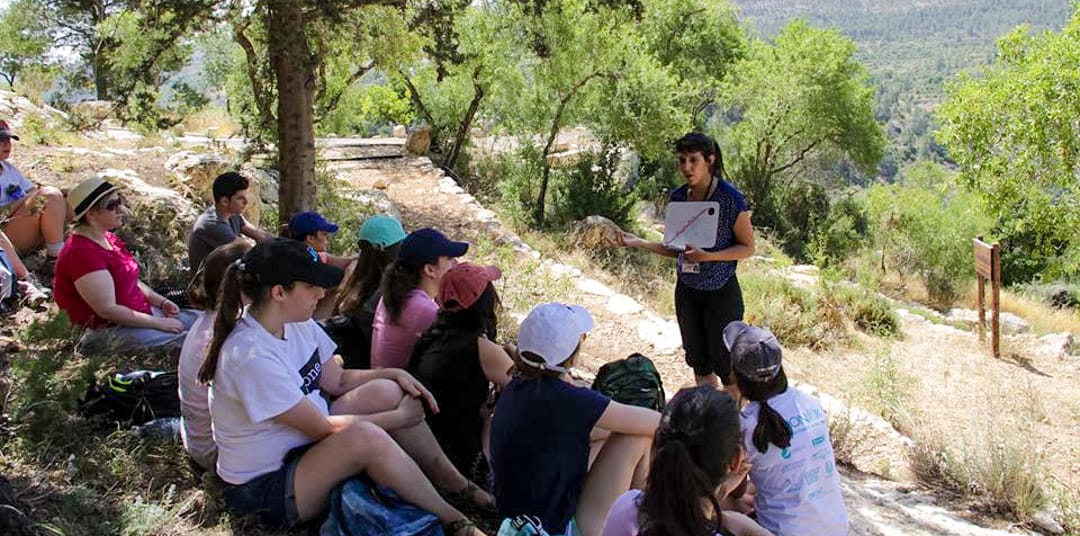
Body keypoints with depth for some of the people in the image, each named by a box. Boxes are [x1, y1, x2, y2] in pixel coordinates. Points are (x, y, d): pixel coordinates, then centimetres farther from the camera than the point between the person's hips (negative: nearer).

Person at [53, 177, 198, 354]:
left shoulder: (108, 238, 10)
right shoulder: (82, 253, -21)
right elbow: (107, 310, -24)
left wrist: (161, 302, 3)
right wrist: (158, 323, -19)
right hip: (110, 331, -10)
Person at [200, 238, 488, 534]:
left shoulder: (295, 323, -4)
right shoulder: (252, 356, -30)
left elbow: (337, 380, 10)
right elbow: (323, 427, -23)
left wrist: (394, 373, -6)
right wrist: (399, 417, -14)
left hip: (306, 443, 9)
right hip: (264, 485, -9)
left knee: (386, 391, -6)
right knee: (367, 437, -32)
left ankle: (461, 487, 3)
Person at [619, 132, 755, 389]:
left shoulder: (730, 197, -16)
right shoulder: (678, 197, 1)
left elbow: (747, 247, -10)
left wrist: (707, 256, -23)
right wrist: (640, 243, -2)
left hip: (721, 292, -6)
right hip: (687, 292, 6)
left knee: (726, 366, 2)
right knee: (699, 363, 17)